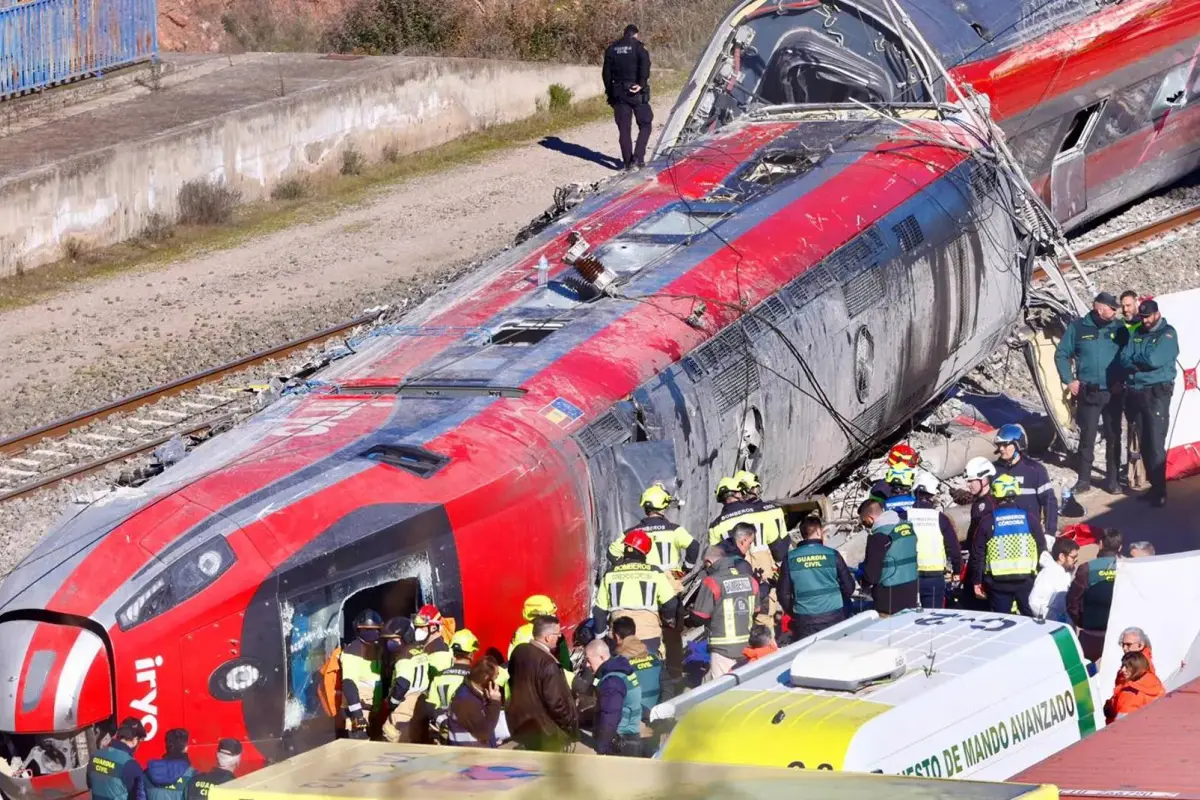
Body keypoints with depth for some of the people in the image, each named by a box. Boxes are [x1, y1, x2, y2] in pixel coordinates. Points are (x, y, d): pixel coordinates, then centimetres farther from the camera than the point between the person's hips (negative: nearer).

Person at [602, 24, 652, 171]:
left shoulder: (612, 49, 10)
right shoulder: (638, 47, -3)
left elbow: (606, 73, 10)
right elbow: (645, 66, -20)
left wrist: (610, 92, 14)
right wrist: (641, 83, -19)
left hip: (618, 93, 4)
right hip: (637, 93, -4)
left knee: (624, 129, 8)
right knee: (645, 125, 7)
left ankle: (627, 161, 9)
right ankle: (638, 158, -7)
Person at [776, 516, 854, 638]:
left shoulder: (790, 558, -1)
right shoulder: (832, 555, -3)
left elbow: (783, 593, 4)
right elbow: (848, 587, 4)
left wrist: (793, 614, 21)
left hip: (804, 620, 0)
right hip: (833, 618, 0)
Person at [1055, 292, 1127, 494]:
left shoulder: (1119, 329, 1)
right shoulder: (1078, 328, -2)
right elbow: (1061, 354, 5)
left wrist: (1121, 380, -2)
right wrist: (1069, 380, -1)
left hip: (1113, 393, 1)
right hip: (1088, 393, -1)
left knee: (1113, 437, 5)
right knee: (1087, 436, 1)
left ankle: (1112, 479, 14)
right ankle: (1084, 479, 9)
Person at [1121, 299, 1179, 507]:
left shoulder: (1167, 334, -5)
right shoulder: (1137, 334, 14)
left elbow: (1154, 360, -19)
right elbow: (1124, 360, 3)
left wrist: (1135, 361, -3)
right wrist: (1143, 364, -13)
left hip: (1157, 393, -6)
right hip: (1136, 394, 6)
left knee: (1155, 444, -9)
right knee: (1144, 443, 10)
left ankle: (1159, 492, -6)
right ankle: (1154, 486, 18)